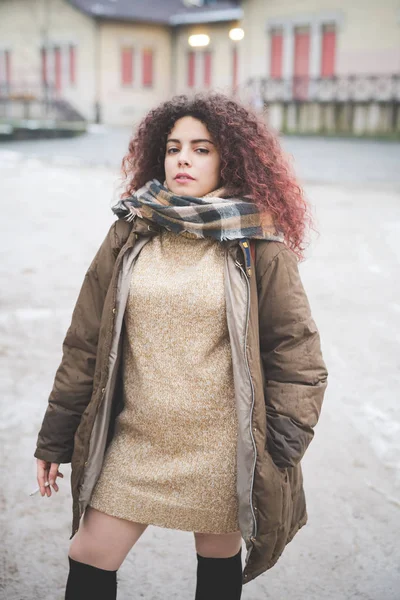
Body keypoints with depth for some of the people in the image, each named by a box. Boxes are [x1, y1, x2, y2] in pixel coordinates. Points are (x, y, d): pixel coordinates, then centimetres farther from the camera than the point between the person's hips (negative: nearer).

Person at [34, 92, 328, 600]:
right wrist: (54, 440, 7)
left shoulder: (258, 246, -6)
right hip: (135, 444, 2)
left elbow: (295, 349, -2)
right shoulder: (130, 235, 1)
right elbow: (85, 344, 4)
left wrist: (281, 451, -5)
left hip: (221, 452, -2)